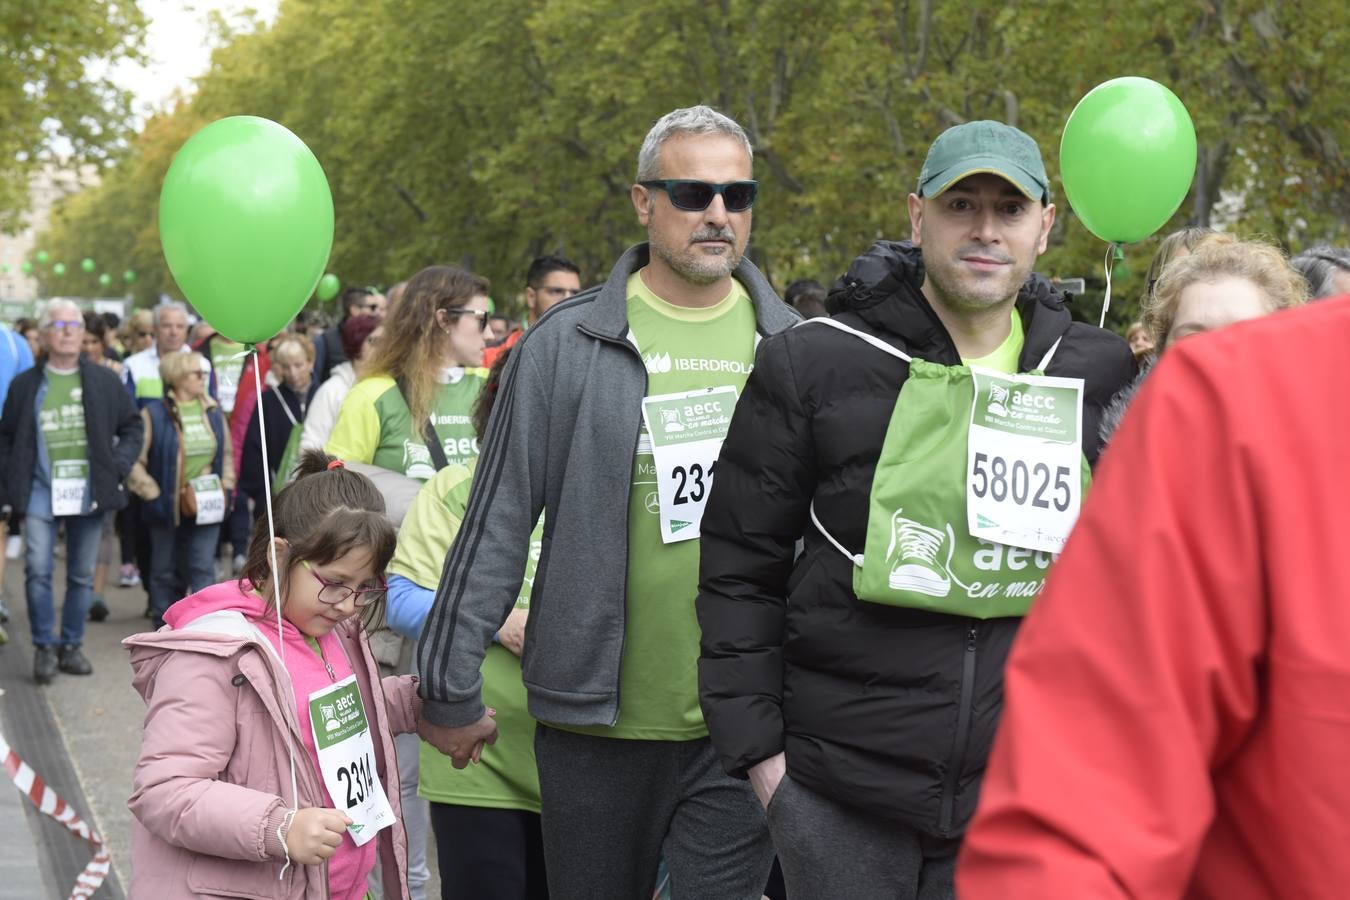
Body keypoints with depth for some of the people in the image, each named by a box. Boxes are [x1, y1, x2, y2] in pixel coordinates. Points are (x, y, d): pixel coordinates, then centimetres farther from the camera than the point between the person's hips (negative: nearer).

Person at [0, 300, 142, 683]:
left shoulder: (104, 381, 6)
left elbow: (132, 427, 11)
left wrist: (117, 468, -2)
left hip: (89, 492, 1)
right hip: (41, 493, -1)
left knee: (82, 575, 7)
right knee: (38, 569, -11)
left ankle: (71, 645, 20)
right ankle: (44, 646, 1)